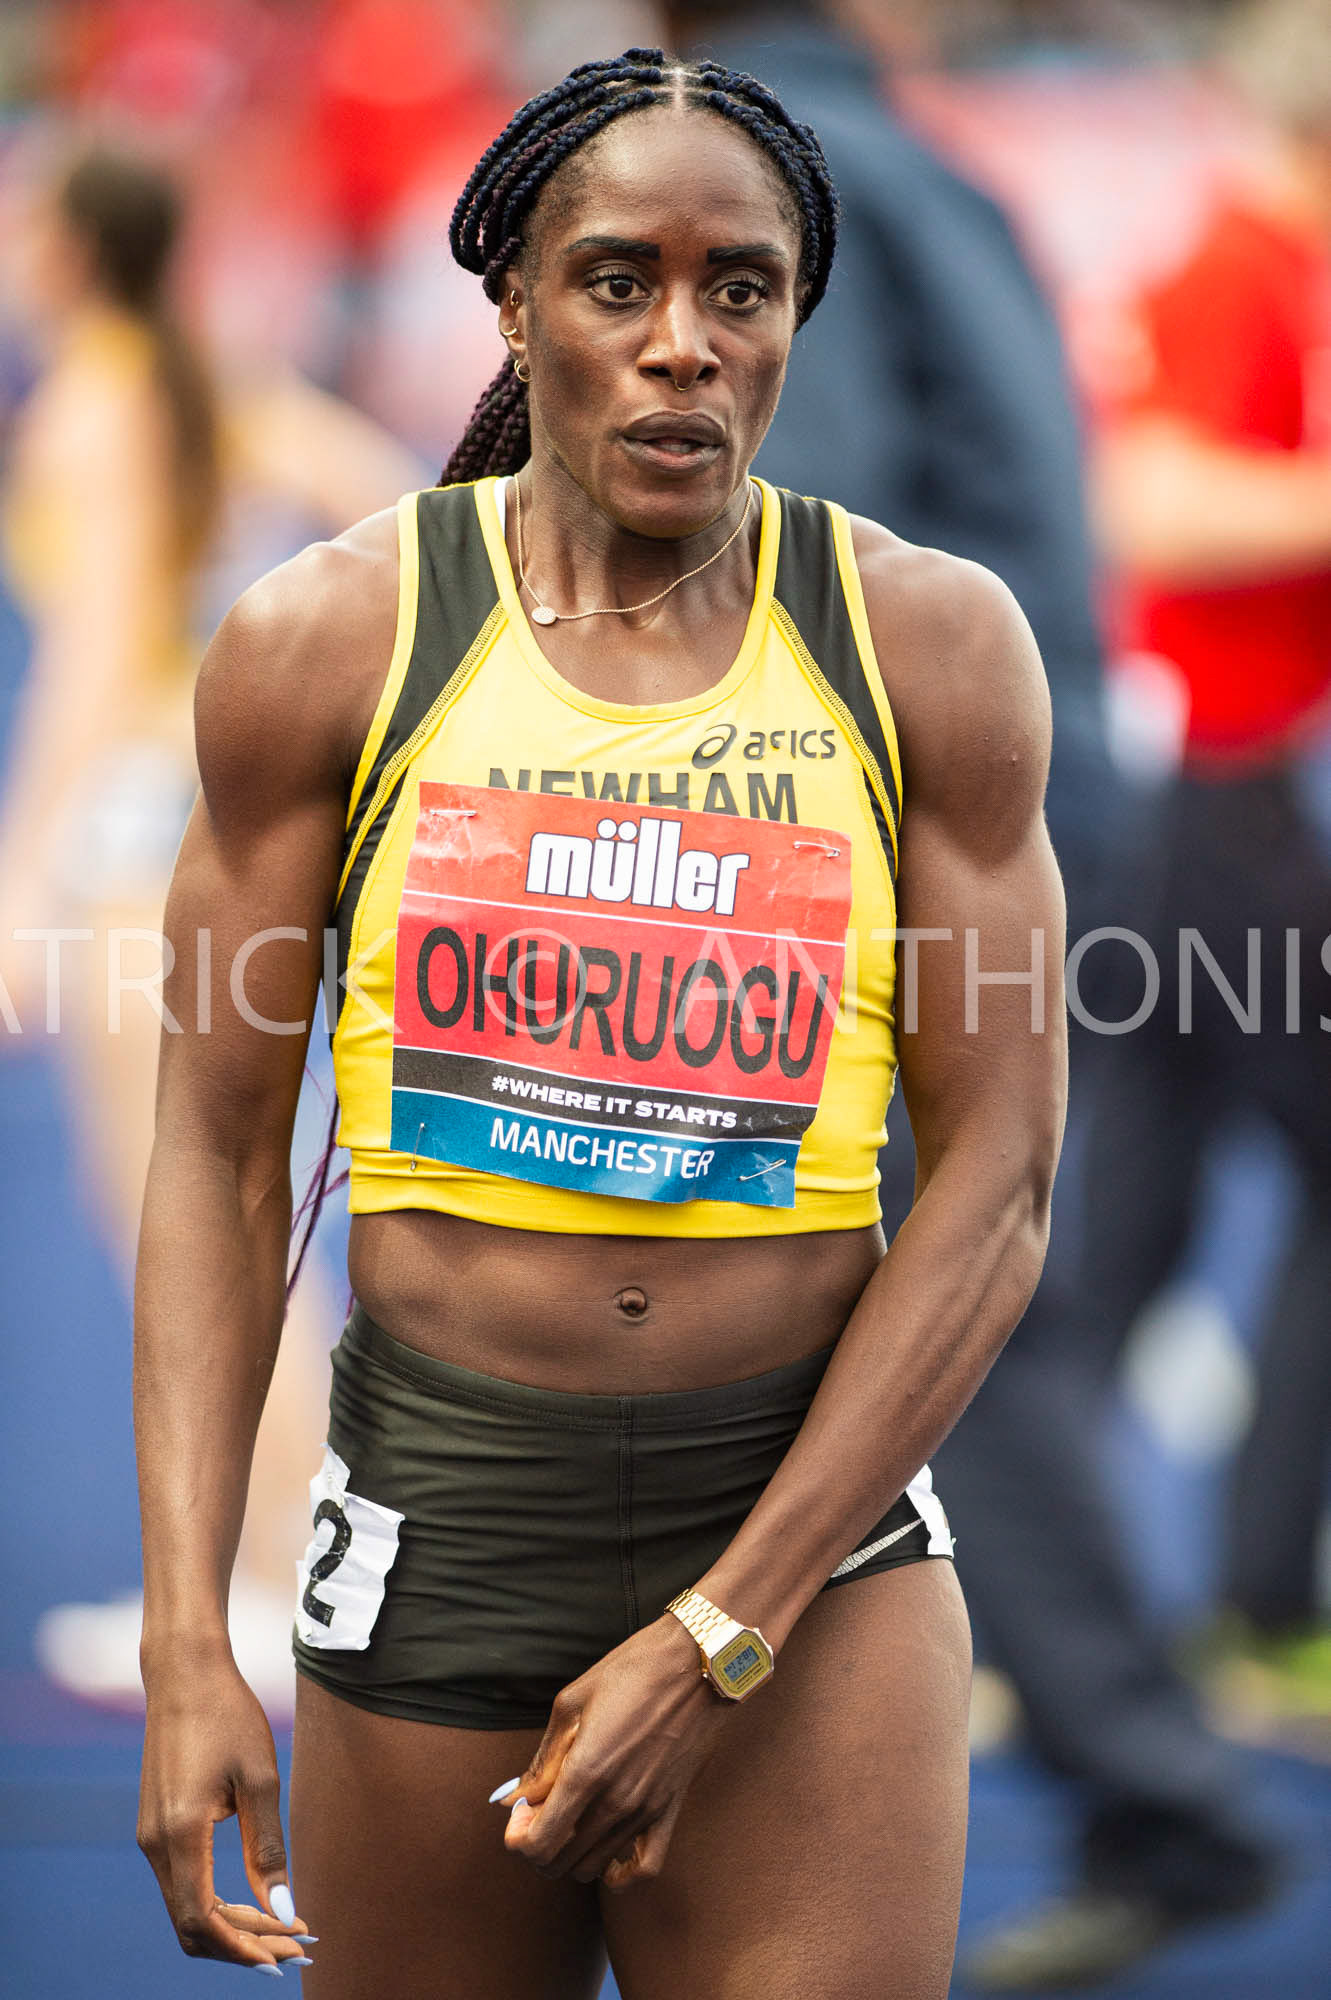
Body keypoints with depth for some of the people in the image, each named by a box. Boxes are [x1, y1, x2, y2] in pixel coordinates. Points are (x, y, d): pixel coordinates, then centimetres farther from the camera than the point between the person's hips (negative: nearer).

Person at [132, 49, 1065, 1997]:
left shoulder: (932, 646, -1)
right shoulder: (329, 643, 0)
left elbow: (996, 1188, -3)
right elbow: (219, 1155, 2)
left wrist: (718, 1634, -9)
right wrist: (187, 1644, -8)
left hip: (815, 1520, 0)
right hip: (439, 1527, 0)